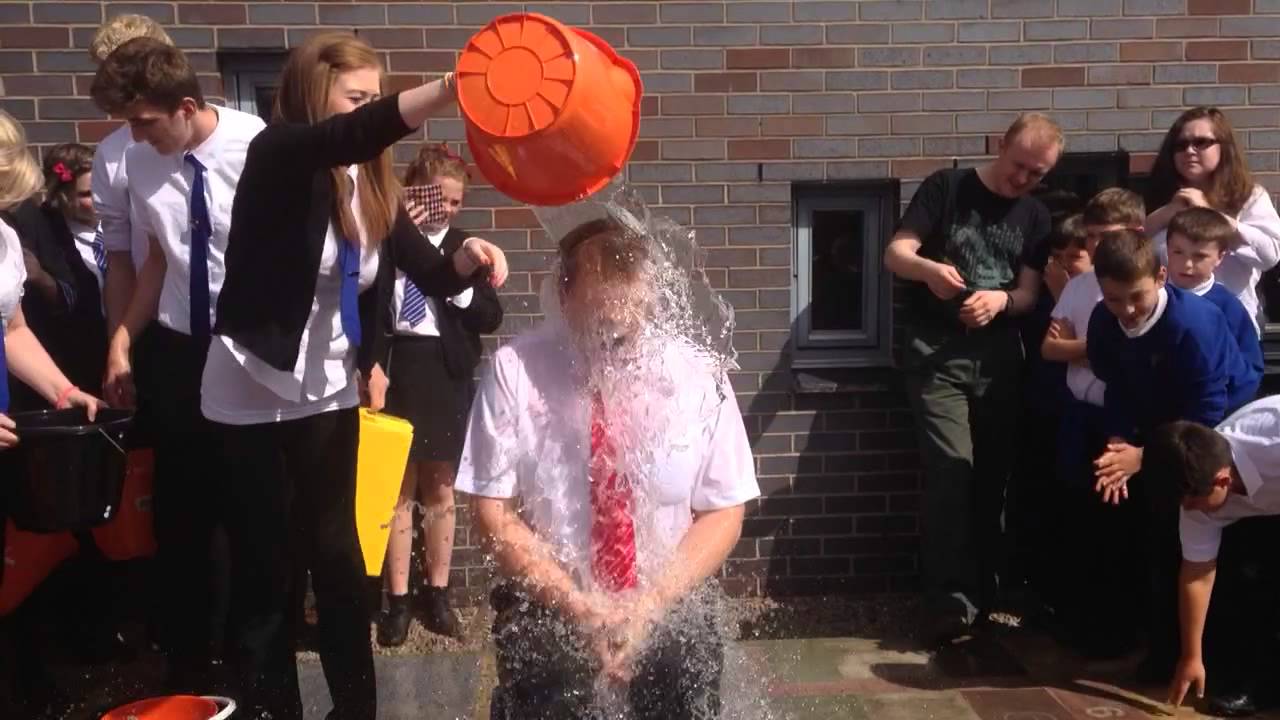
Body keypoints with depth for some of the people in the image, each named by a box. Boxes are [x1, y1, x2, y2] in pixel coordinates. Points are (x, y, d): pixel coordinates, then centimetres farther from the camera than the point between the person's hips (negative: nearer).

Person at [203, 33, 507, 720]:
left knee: (336, 552, 11)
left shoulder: (373, 186, 2)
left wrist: (466, 256, -22)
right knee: (266, 561, 5)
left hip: (329, 391, 5)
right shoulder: (276, 155, -15)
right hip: (252, 391, -5)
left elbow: (430, 275, 2)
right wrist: (455, 85, -50)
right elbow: (351, 135, -36)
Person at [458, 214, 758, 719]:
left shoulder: (696, 378, -5)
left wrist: (650, 607, -15)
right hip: (549, 608, -1)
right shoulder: (514, 371, -8)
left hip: (668, 607, 1)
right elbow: (494, 515, -6)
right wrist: (579, 608, -15)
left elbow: (722, 515, -1)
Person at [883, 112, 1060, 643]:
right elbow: (895, 253, -7)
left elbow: (1029, 294, 5)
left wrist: (1000, 300, -18)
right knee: (951, 469, -14)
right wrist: (928, 268, -30)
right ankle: (950, 597, -13)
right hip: (937, 353, -4)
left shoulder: (1036, 217, 11)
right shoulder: (946, 188, 0)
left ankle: (982, 588, 21)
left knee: (992, 474, 8)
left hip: (998, 356, 4)